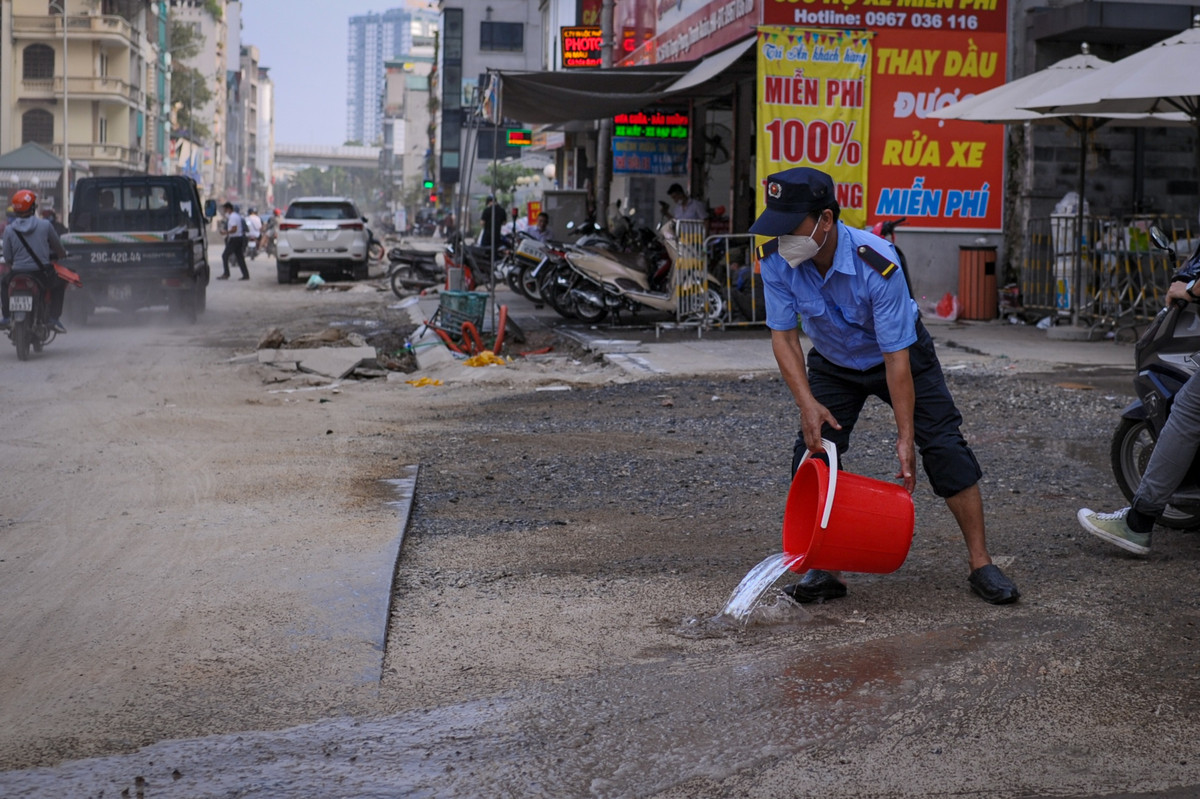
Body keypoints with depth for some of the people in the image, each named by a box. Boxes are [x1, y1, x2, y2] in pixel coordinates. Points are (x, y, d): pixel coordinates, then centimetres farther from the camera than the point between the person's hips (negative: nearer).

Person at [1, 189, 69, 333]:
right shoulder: (45, 225, -5)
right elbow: (59, 249, 7)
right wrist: (62, 255, 31)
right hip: (42, 275, -1)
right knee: (60, 283, 29)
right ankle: (54, 318, 16)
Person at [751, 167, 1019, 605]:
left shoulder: (876, 264, -37)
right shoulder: (776, 259, -25)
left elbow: (897, 356, -33)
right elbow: (783, 335, -16)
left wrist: (905, 438, -30)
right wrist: (807, 403, -29)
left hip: (899, 356, -3)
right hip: (833, 363, 4)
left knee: (945, 449, -10)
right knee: (813, 452, -11)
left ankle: (981, 564, 1)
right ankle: (824, 569, 1)